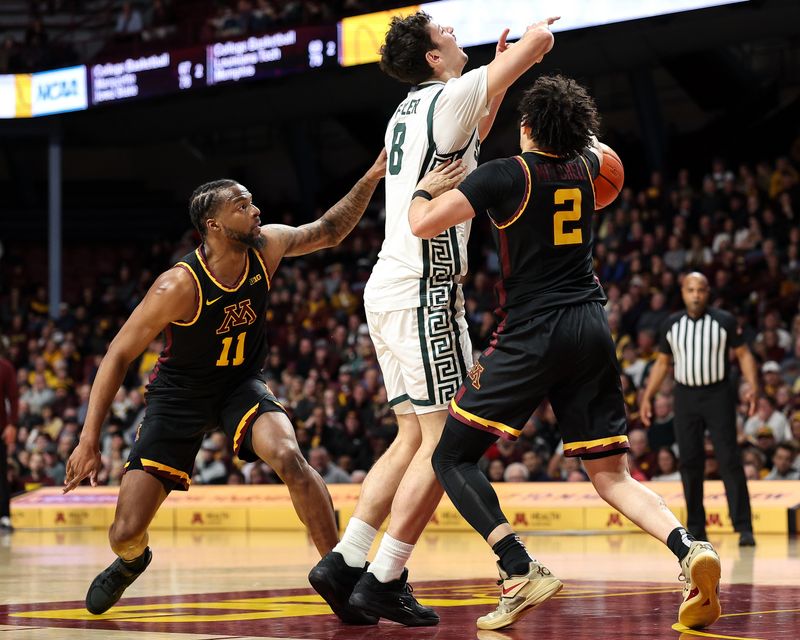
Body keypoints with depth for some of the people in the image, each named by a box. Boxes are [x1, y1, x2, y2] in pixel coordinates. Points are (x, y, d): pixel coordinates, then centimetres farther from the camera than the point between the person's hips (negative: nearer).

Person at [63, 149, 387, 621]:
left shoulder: (267, 247, -14)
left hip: (242, 383, 3)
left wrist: (370, 180, -10)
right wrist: (89, 441, -23)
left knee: (290, 458, -31)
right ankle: (132, 562, 36)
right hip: (180, 394, -3)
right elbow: (119, 356, -20)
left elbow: (329, 231, 5)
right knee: (127, 532, -5)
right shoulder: (180, 286, -28)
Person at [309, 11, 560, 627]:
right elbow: (539, 39, -9)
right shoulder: (449, 97, -8)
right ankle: (383, 580, -7)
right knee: (444, 442, -7)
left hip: (390, 292, 9)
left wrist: (501, 70, 31)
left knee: (414, 438, 12)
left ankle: (344, 562, 9)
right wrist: (538, 33, 14)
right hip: (425, 296, -9)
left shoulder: (413, 110, 18)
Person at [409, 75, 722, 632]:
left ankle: (521, 571, -16)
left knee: (453, 456, 3)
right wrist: (575, 123, 53)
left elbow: (424, 224, -10)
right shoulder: (586, 166, 12)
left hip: (532, 333, -6)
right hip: (593, 327, 6)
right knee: (612, 476, 8)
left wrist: (424, 188, 10)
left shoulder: (507, 174, -5)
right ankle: (688, 549, -19)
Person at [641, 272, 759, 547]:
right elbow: (662, 362, 15)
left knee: (729, 460, -10)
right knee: (689, 462, 2)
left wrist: (753, 387, -13)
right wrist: (647, 396, 8)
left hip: (718, 394, -3)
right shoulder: (671, 325, 7)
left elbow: (743, 354, 1)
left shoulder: (724, 321, -2)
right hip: (685, 396, 3)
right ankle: (696, 529, 10)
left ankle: (743, 527, -10)